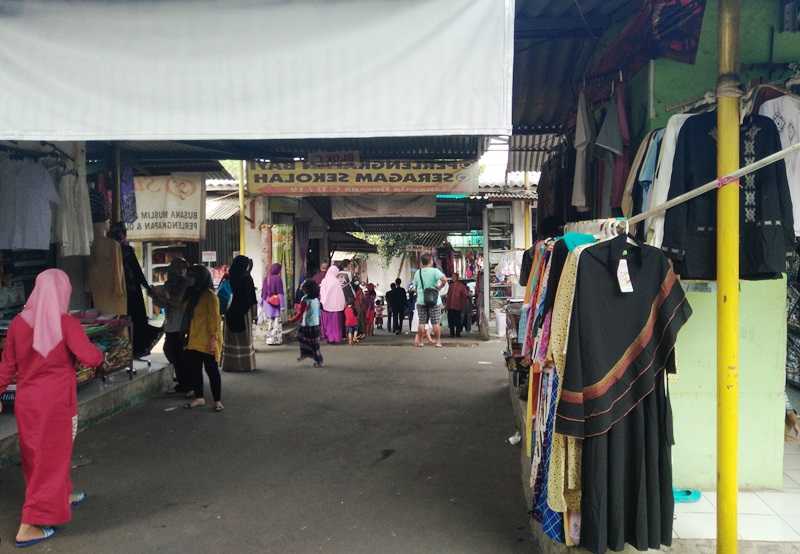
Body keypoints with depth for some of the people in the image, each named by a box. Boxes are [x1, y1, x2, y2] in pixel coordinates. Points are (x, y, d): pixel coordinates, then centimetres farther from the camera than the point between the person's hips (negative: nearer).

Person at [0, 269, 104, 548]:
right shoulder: (66, 323, -16)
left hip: (26, 400, 6)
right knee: (51, 457, 6)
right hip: (56, 401, -6)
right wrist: (98, 351, -2)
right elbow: (91, 358, -23)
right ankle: (30, 526, 9)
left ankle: (62, 496, 44)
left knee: (35, 453, 23)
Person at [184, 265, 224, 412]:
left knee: (211, 370, -1)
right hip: (194, 340, 8)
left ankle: (217, 401, 7)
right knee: (193, 369, 10)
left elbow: (215, 318, -17)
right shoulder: (194, 294, 15)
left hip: (207, 341, -8)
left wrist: (213, 338, -22)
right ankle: (199, 398, 22)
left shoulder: (210, 295, -12)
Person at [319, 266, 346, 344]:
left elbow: (321, 293, 2)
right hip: (335, 305, -4)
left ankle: (328, 337, 16)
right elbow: (340, 295, -7)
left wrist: (322, 302, 11)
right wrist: (343, 304, 2)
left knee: (327, 322, 11)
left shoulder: (324, 281, -1)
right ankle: (335, 338, 7)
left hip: (326, 305, 4)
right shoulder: (336, 282, -11)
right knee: (335, 322, 4)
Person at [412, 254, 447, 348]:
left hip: (421, 301, 3)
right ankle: (438, 341, 5)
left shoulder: (417, 273, 7)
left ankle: (420, 341, 9)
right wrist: (440, 286, -7)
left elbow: (415, 287, 13)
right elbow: (444, 279, -23)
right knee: (436, 323, 3)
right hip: (434, 301, -3)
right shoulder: (435, 271, -7)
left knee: (422, 322, 8)